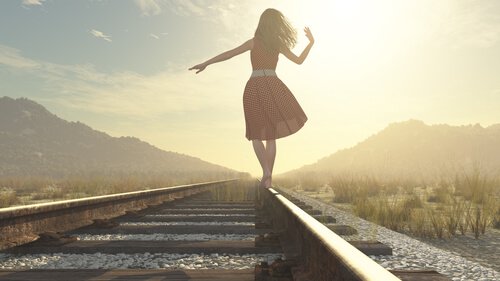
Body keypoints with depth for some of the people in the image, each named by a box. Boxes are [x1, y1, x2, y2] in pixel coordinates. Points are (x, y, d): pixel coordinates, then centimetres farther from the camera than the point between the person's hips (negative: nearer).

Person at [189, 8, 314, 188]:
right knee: (270, 136, 9)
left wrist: (206, 63, 8)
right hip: (272, 87, 1)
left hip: (254, 88, -1)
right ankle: (268, 177, 4)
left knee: (256, 135, 8)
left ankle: (266, 171, -13)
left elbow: (230, 53, 3)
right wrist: (311, 42, 31)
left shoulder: (254, 42, 9)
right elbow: (299, 60, 18)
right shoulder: (278, 44, 12)